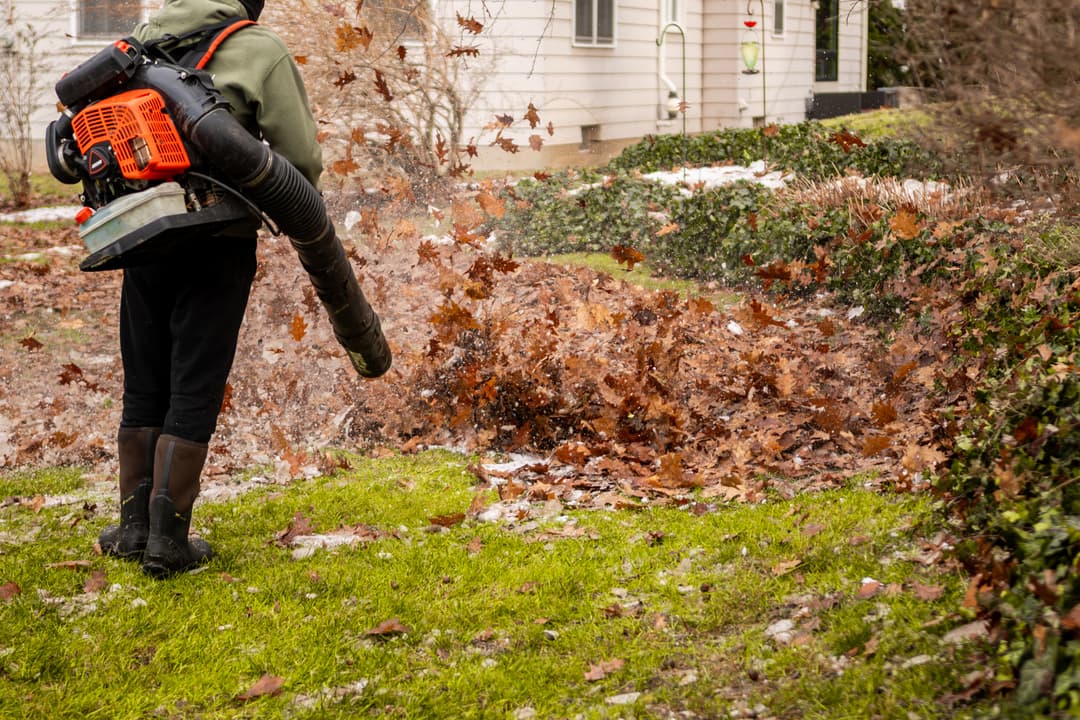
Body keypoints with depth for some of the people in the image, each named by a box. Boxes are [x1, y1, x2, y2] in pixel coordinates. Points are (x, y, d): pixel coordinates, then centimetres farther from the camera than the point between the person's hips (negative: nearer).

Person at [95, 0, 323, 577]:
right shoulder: (261, 50, -3)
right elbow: (301, 157, -6)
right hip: (218, 241, -4)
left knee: (142, 389, 15)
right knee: (194, 394, 2)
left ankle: (134, 527, 21)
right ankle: (168, 541, 3)